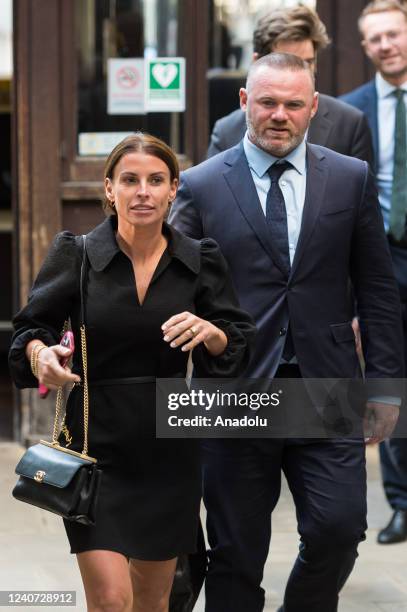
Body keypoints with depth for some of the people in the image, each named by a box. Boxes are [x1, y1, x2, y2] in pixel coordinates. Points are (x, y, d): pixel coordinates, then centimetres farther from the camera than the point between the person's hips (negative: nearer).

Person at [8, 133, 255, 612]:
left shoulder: (200, 261, 1)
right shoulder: (76, 254, -4)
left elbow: (240, 345, 3)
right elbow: (31, 327, 1)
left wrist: (211, 333, -19)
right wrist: (41, 353, -22)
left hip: (169, 446, 3)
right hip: (97, 443, -2)